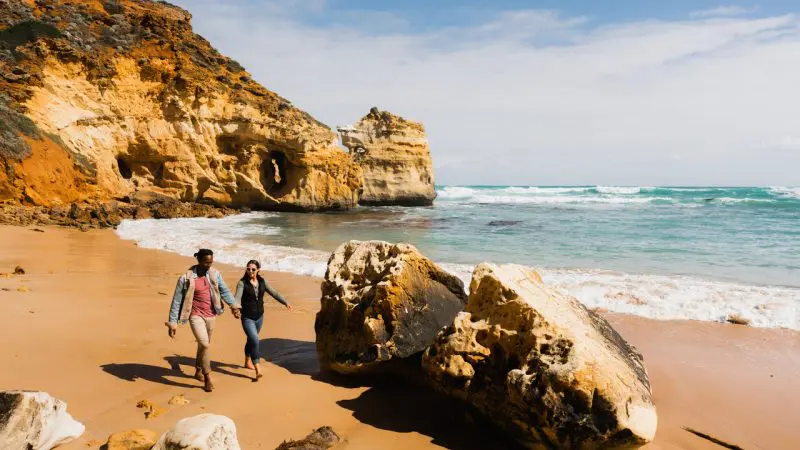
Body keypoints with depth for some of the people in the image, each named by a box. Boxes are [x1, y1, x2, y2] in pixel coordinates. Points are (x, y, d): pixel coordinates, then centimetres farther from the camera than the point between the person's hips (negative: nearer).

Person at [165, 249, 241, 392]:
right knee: (204, 345, -16)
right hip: (196, 316, -5)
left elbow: (224, 291, 7)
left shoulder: (215, 274, -2)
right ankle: (207, 378, -2)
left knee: (204, 345, 18)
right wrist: (173, 322, -10)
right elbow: (177, 301, -10)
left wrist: (234, 305, -2)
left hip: (211, 316, 5)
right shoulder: (186, 278, -15)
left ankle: (198, 371, 41)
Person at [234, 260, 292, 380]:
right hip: (247, 318, -5)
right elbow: (238, 297, -24)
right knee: (254, 341, -18)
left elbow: (273, 293, 3)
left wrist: (285, 302, -5)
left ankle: (247, 361, 44)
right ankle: (257, 369, -13)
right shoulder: (242, 283, -12)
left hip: (259, 317, 5)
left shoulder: (262, 281, 1)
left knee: (251, 340, 21)